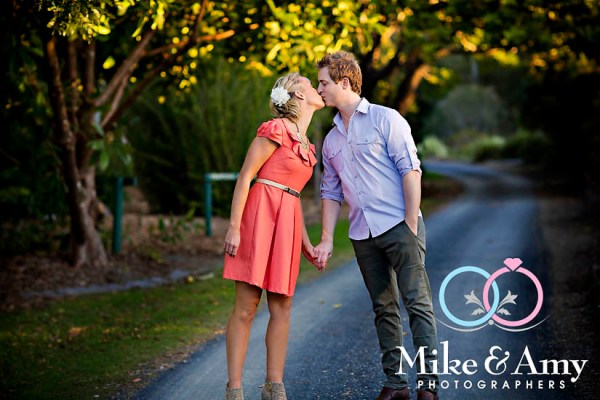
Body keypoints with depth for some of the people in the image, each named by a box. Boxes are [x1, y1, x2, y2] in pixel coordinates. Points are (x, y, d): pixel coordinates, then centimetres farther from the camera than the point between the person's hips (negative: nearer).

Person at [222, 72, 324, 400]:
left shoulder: (304, 143, 20)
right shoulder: (277, 129, -6)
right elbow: (245, 176, -8)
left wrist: (305, 242, 17)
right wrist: (234, 226, -15)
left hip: (287, 223, 8)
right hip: (260, 214, -8)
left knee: (282, 307, 6)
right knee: (246, 307, -6)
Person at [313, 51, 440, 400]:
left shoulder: (385, 119, -2)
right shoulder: (331, 139, 16)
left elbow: (410, 170, -8)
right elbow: (332, 192, 19)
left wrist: (411, 223, -14)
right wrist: (327, 239, 10)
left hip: (398, 226, -6)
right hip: (363, 236, 6)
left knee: (417, 302, -8)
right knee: (384, 308, 8)